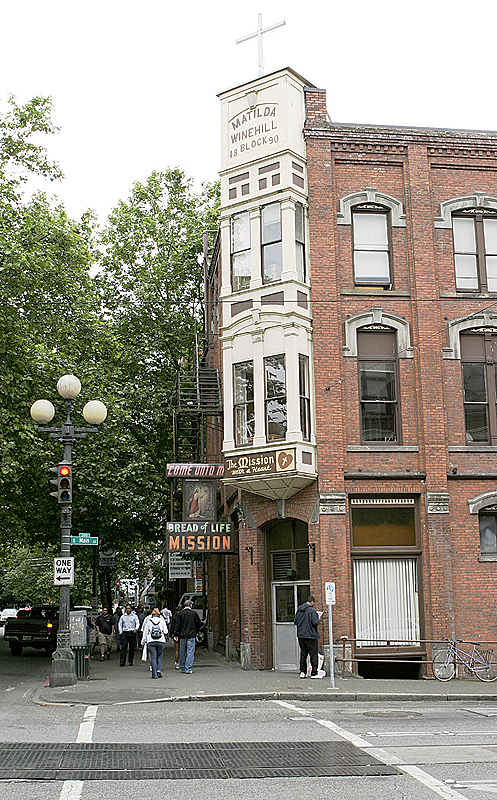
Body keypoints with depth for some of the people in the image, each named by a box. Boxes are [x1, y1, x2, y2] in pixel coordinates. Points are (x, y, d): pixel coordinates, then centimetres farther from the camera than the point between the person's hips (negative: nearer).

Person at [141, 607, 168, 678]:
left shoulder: (148, 621, 1)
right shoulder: (162, 621, 3)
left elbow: (145, 632, 5)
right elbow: (165, 632, 8)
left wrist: (143, 642, 12)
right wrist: (165, 637, 27)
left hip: (151, 642, -1)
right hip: (161, 641, 1)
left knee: (153, 657, 1)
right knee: (159, 656, 14)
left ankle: (154, 674, -3)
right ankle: (159, 669, -5)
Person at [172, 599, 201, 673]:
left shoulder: (179, 613, 1)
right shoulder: (194, 613, 0)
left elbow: (177, 625, -3)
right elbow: (199, 624, 5)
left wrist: (176, 635, -2)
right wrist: (195, 632, 19)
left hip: (182, 635, 2)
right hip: (191, 635, -2)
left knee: (182, 652, 12)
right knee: (190, 652, -1)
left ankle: (182, 668, 21)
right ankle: (188, 669, -8)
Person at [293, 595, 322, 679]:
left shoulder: (299, 609, 7)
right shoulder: (312, 610, -13)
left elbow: (295, 621, 11)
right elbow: (316, 622, -17)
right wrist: (317, 618, 2)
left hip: (301, 635, 6)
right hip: (311, 635, -6)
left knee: (303, 654, 13)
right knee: (313, 654, 0)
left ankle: (303, 672, 14)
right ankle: (314, 673, 0)